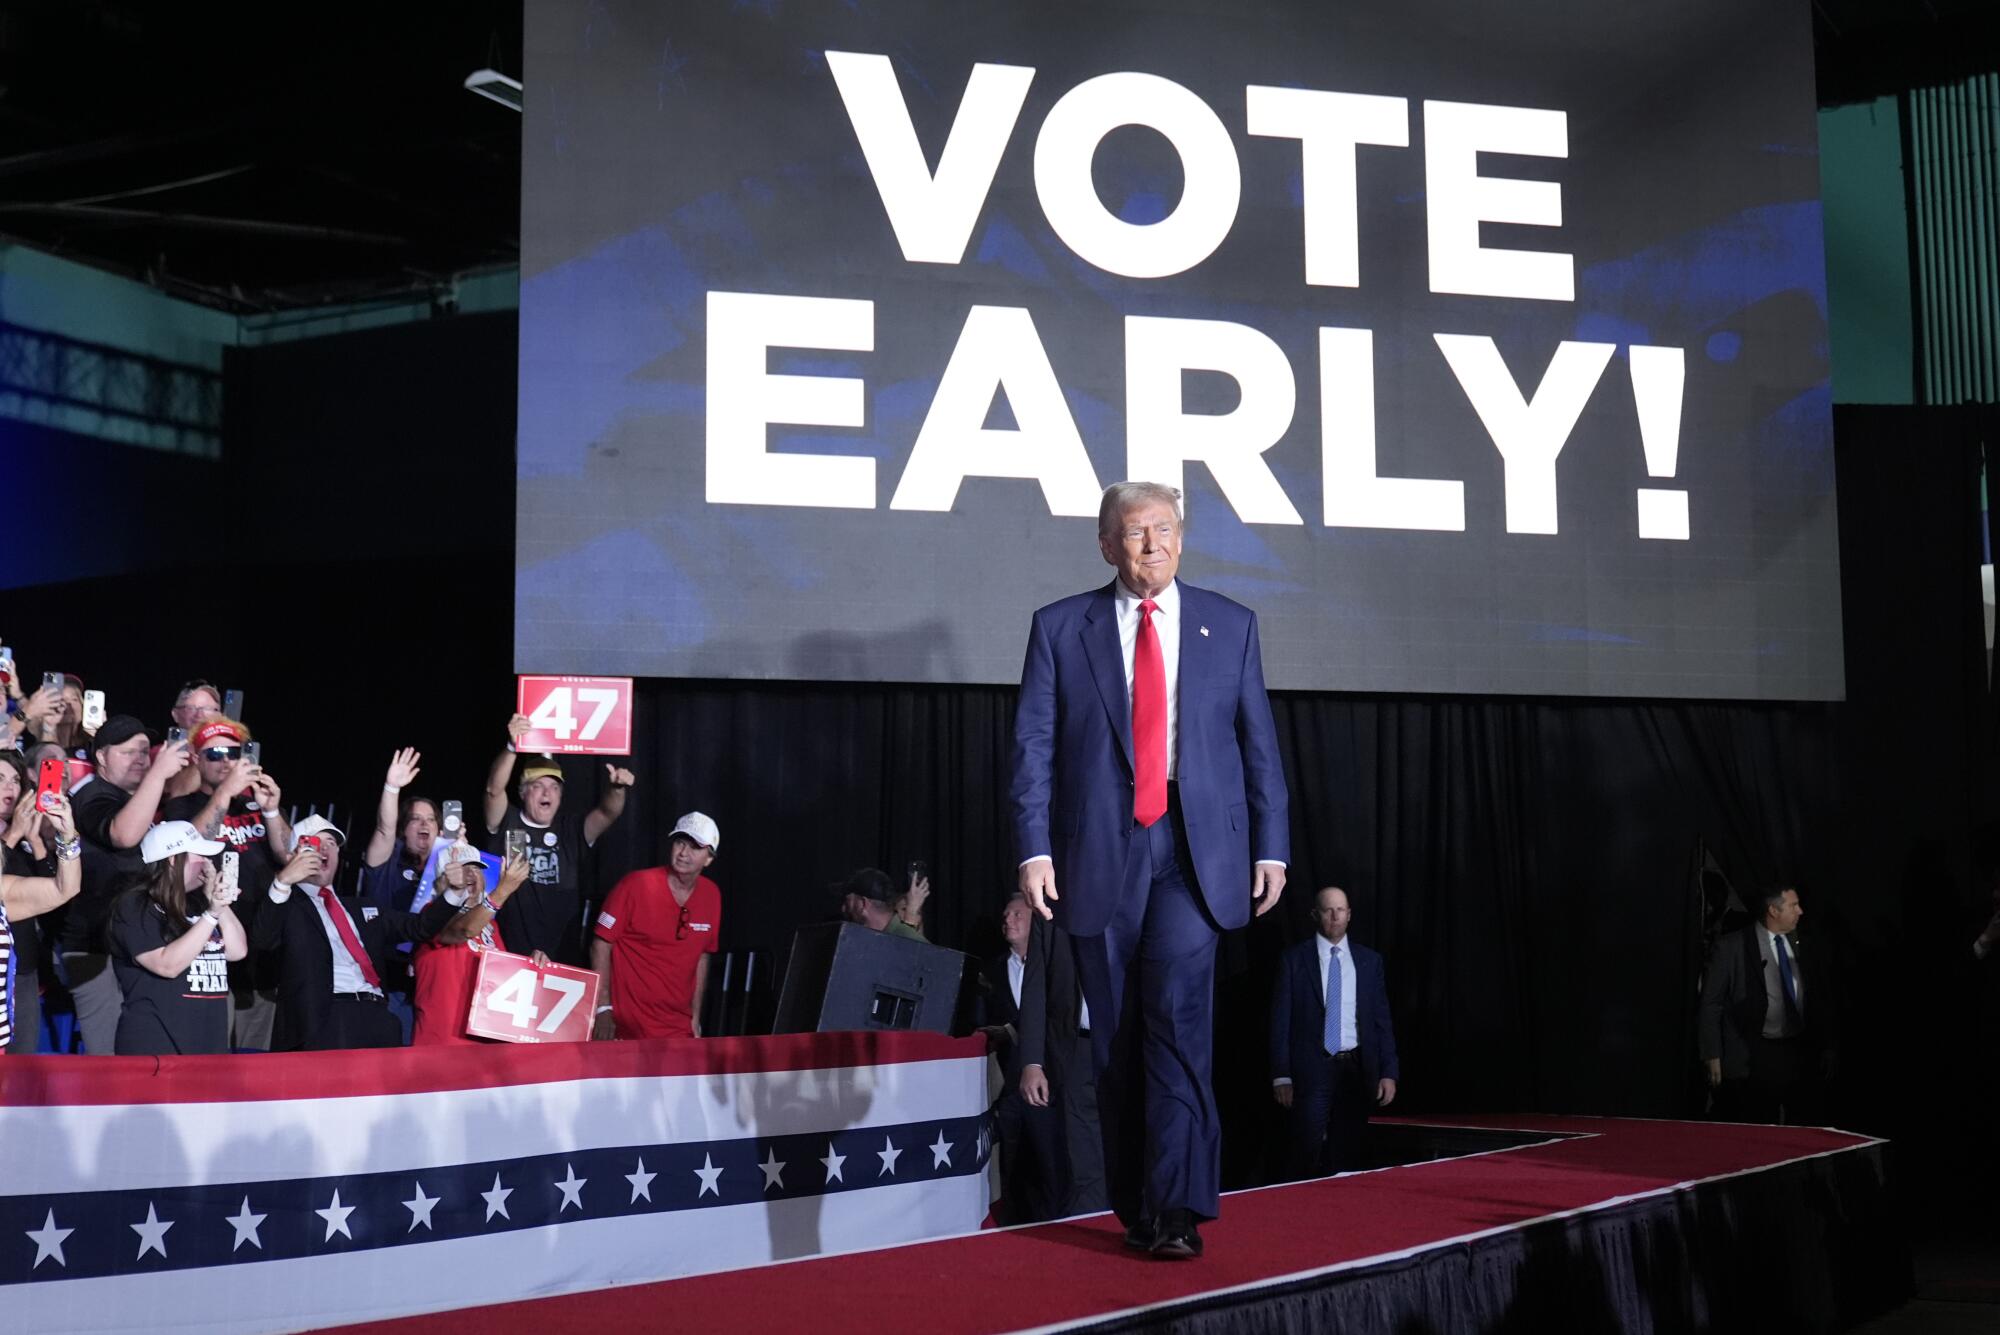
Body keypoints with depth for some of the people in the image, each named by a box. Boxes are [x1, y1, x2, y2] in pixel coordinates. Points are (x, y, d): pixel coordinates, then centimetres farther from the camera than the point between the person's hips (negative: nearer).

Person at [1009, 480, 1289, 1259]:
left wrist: (1271, 847, 4)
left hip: (1196, 851, -1)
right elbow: (1033, 746, 2)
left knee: (1177, 1017, -15)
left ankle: (1177, 1210, -12)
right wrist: (1034, 849, -7)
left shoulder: (1230, 626, 9)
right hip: (1101, 855, 1)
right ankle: (1134, 1209, 16)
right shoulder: (1060, 628, 6)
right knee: (1117, 1041, 5)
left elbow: (1258, 745, 10)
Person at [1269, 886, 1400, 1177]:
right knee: (1306, 1159, -7)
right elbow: (1281, 1021, 1)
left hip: (1356, 1069, 2)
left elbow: (1382, 1020, 9)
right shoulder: (1294, 959, 2)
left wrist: (1389, 1072, 0)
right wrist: (1281, 1076, -6)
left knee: (1347, 1158, 4)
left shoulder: (1370, 961, 9)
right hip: (1312, 1069, -2)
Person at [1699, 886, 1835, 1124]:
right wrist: (1713, 1057, -7)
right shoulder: (1732, 947, -5)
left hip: (1801, 1053, 4)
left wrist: (1826, 1048, 10)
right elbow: (1711, 1004, -3)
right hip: (1754, 1058, -4)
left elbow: (1821, 998, 15)